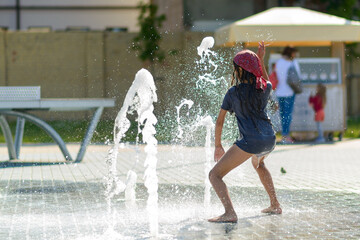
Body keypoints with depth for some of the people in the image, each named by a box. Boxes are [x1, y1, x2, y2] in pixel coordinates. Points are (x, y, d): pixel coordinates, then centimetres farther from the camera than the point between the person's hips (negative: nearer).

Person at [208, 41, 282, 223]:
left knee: (215, 175, -6)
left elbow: (219, 121, 2)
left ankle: (230, 213, -27)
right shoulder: (264, 88, 7)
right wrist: (261, 60, 32)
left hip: (250, 142, -7)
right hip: (269, 140, 7)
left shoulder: (233, 93, -4)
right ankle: (275, 205, 40)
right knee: (258, 163, 41)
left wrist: (218, 146, 14)